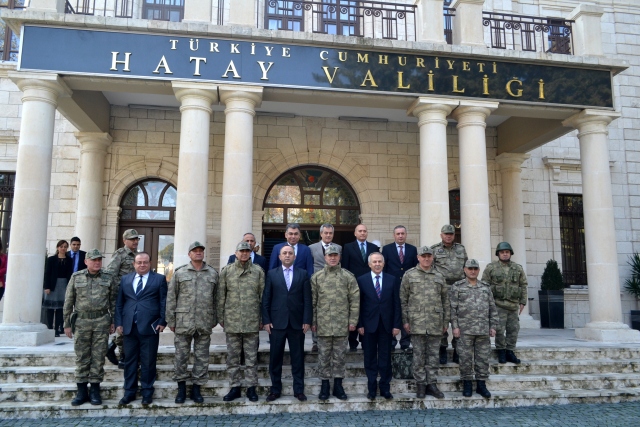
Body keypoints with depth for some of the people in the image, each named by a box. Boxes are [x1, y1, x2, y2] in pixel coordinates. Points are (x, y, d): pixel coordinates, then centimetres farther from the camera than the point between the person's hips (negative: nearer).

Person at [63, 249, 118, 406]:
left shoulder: (109, 277, 3)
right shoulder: (76, 277, 4)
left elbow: (114, 301, 5)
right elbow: (69, 302, 6)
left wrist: (113, 322, 1)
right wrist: (67, 324, 5)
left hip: (102, 321, 0)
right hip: (81, 321, 1)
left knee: (98, 357, 3)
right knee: (82, 357, 6)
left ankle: (95, 390, 13)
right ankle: (81, 391, 16)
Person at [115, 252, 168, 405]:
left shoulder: (159, 279, 3)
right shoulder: (125, 279, 13)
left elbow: (164, 302, 0)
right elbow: (119, 303, 12)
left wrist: (162, 322, -7)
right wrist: (119, 322, 3)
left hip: (149, 327, -3)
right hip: (129, 327, 3)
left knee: (148, 361, 4)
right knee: (130, 361, 9)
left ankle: (147, 392, 15)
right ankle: (129, 392, 19)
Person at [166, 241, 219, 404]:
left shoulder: (213, 274, 7)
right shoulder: (179, 273, 3)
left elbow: (216, 298, 9)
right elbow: (171, 298, 2)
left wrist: (215, 319, 7)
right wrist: (170, 320, -1)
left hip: (205, 323, 1)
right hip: (183, 322, -1)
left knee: (202, 357, 7)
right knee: (181, 356, 5)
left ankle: (196, 388, 19)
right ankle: (181, 388, 19)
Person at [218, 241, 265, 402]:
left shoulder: (258, 271, 4)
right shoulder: (226, 271, 4)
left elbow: (262, 296, 5)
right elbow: (221, 296, 6)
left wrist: (262, 318, 3)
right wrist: (221, 317, 3)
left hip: (252, 321, 0)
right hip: (232, 321, 1)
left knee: (251, 356, 5)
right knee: (232, 356, 7)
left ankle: (251, 387, 15)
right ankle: (235, 387, 18)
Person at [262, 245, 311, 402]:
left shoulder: (303, 274, 6)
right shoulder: (271, 274, 6)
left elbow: (307, 299, 2)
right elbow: (266, 299, 3)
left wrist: (307, 321, -4)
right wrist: (266, 320, -3)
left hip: (297, 322, 0)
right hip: (277, 322, 0)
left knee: (298, 357, 6)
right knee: (275, 357, 6)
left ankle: (299, 389, 17)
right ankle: (275, 389, 19)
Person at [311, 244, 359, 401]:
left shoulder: (348, 276, 3)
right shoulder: (317, 277, 4)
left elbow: (355, 300, 2)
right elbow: (312, 301, 5)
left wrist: (353, 320, -2)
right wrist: (313, 321, 2)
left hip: (342, 324, 0)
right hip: (323, 324, 0)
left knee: (339, 355, 8)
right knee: (324, 355, 7)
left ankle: (338, 385, 20)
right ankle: (325, 385, 19)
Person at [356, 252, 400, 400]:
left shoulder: (392, 280, 4)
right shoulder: (361, 280, 0)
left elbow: (396, 304, 3)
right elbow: (359, 304, -1)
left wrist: (397, 325, -2)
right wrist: (360, 325, -6)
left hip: (386, 325, 1)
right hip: (368, 325, -1)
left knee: (385, 358, 7)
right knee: (370, 358, 7)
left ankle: (385, 388, 17)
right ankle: (372, 388, 17)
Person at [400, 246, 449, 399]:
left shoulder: (439, 277, 11)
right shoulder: (409, 275, 2)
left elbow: (445, 300, 13)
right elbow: (403, 299, 1)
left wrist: (446, 321, 8)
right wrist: (405, 320, -4)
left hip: (436, 323, 3)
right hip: (417, 322, -2)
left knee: (433, 354, 8)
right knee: (419, 354, 3)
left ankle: (432, 384, 17)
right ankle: (420, 384, 13)